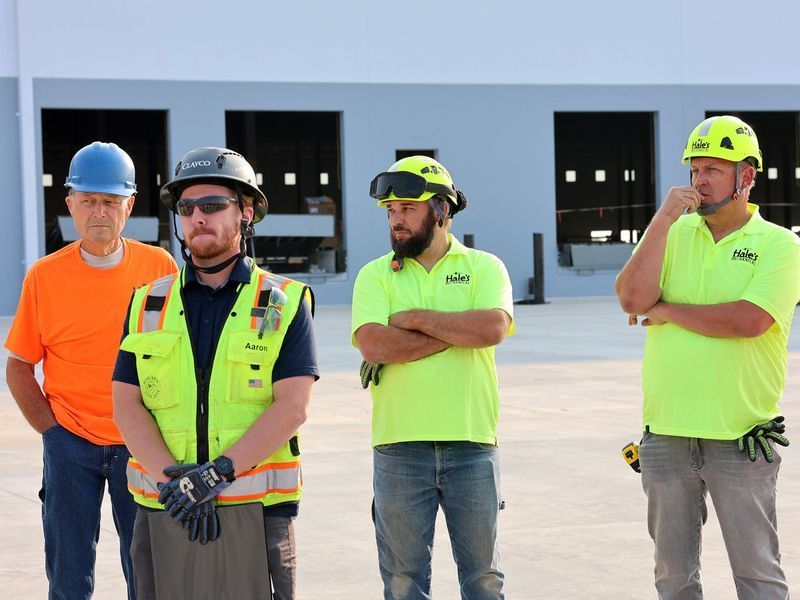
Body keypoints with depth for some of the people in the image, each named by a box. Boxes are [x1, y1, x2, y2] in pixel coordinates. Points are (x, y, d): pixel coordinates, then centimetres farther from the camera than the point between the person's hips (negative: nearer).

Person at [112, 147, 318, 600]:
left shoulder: (284, 303, 3)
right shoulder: (149, 304, 11)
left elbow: (292, 407, -7)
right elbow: (127, 407, 3)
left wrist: (216, 473, -17)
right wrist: (172, 478, -12)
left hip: (257, 509, -2)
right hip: (164, 512, 2)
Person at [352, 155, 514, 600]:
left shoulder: (483, 268, 5)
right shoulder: (375, 275, 6)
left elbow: (493, 328, -14)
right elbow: (372, 344, -12)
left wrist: (415, 318, -9)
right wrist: (459, 332, -10)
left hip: (472, 446, 0)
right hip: (400, 446, 1)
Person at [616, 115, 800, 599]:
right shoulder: (672, 232, 8)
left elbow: (749, 320, -20)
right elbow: (633, 299, -8)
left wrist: (668, 310, -8)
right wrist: (663, 219, -11)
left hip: (741, 437, -4)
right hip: (666, 433, 4)